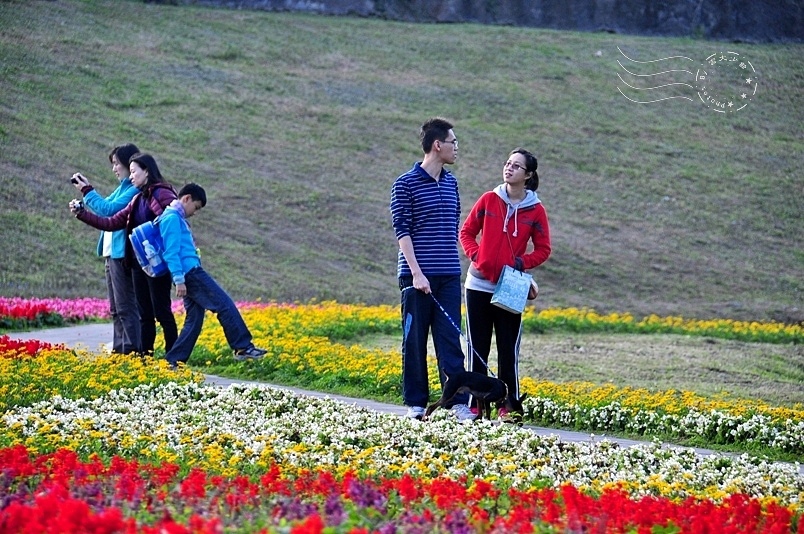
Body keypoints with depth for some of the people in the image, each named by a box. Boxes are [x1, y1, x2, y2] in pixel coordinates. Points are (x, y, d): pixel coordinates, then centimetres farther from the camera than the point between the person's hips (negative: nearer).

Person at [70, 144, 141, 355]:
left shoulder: (135, 190, -14)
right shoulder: (123, 188, 17)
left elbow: (109, 210, -20)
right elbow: (106, 206, 23)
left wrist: (87, 191, -10)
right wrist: (87, 189, 13)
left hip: (123, 254, -10)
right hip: (111, 253, 10)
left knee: (125, 307, -10)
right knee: (116, 309, 13)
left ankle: (132, 351, -9)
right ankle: (119, 349, 17)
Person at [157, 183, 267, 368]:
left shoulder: (176, 218, 21)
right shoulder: (172, 218, -10)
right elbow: (171, 252, -17)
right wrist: (179, 280, -21)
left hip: (191, 273, 10)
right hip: (190, 273, -10)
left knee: (194, 319, 9)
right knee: (225, 305, -8)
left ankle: (174, 361, 7)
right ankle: (243, 347, -7)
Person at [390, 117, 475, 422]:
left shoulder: (451, 183, 13)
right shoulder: (406, 184, -5)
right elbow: (402, 230, -9)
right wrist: (417, 272, -16)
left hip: (449, 276, 5)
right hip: (417, 276, -5)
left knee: (451, 339, 0)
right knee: (415, 340, 2)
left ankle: (458, 402, -2)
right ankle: (415, 404, 9)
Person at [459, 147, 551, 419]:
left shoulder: (535, 210, -1)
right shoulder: (489, 200, 2)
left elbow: (543, 250, 5)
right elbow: (467, 231, 10)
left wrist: (522, 262, -11)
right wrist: (475, 255, -7)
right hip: (479, 284, 1)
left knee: (509, 350, 1)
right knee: (477, 348, 5)